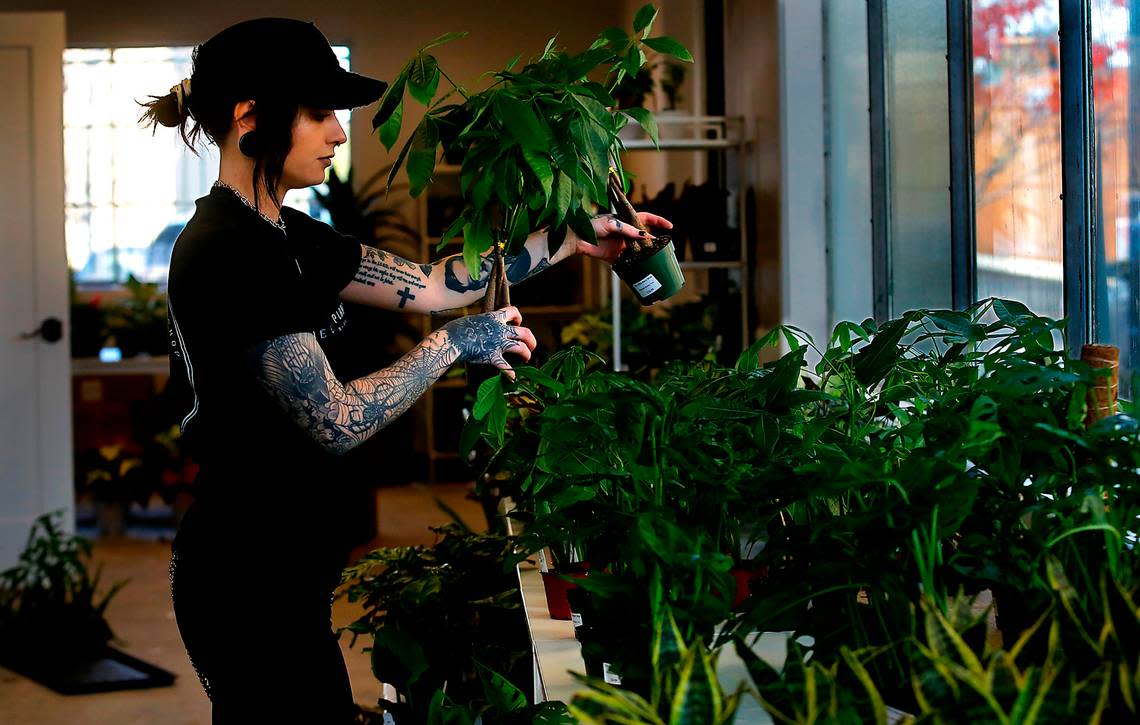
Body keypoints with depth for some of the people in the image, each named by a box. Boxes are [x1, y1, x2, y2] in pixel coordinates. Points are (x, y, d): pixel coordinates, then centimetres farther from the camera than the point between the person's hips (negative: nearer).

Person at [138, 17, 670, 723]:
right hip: (250, 583, -10)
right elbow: (337, 423, -21)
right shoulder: (228, 251, -20)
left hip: (275, 565, 10)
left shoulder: (281, 235, 10)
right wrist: (451, 345, -10)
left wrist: (570, 239, 11)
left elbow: (427, 285, 13)